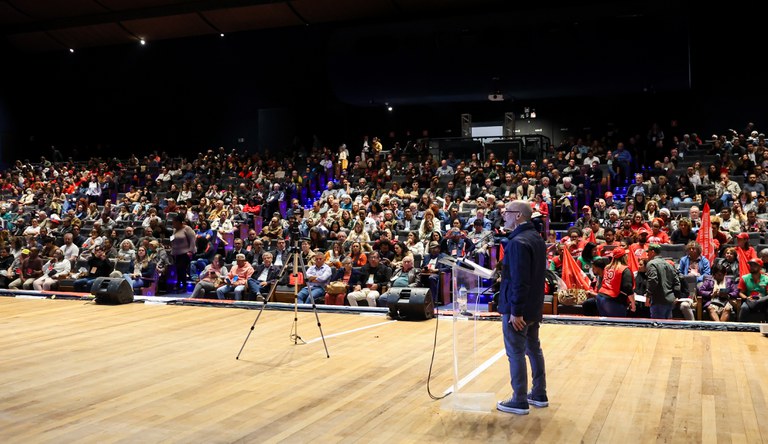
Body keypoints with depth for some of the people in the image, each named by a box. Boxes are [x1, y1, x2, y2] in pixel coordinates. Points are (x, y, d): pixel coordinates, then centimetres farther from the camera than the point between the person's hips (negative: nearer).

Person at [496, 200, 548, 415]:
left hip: (517, 309, -10)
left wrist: (515, 311, -22)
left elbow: (519, 280, -25)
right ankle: (539, 395, 28)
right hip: (534, 305, 10)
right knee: (534, 349, 17)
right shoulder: (537, 238, 10)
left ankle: (519, 401, 8)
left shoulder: (518, 242, -22)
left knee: (516, 354, 0)